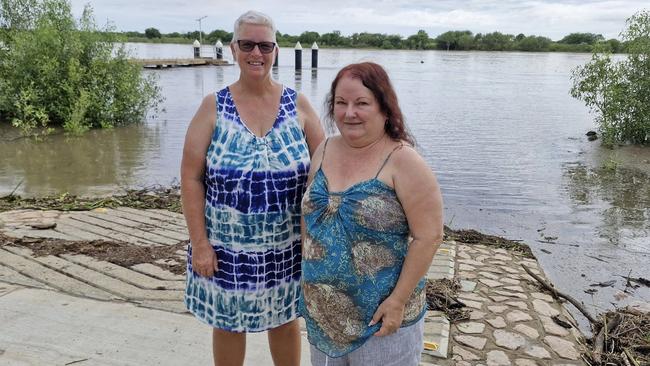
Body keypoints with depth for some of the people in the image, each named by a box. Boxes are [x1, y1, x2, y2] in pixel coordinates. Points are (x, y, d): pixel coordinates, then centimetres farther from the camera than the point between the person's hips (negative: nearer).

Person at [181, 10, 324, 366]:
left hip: (286, 245, 1)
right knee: (228, 324, 16)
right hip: (227, 245, 0)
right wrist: (199, 242, -9)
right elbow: (191, 177, -5)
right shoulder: (214, 106, -4)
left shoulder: (297, 105, -2)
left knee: (285, 321, 18)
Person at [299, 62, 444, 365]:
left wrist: (398, 300, -17)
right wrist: (308, 272, 9)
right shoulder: (324, 151, 1)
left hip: (381, 315, -5)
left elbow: (428, 236, -17)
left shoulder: (402, 161, -16)